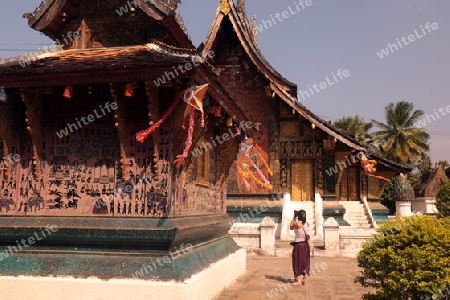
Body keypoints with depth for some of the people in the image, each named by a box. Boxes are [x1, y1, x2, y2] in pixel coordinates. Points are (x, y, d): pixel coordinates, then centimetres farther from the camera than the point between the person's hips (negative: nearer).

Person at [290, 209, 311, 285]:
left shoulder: (297, 224, -17)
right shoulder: (306, 224, -1)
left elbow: (291, 227, 3)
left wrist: (294, 217, 4)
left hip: (298, 244, -5)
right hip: (305, 244, 5)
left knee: (297, 262, 5)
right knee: (305, 262, 14)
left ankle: (298, 280, 7)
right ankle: (305, 278, 12)